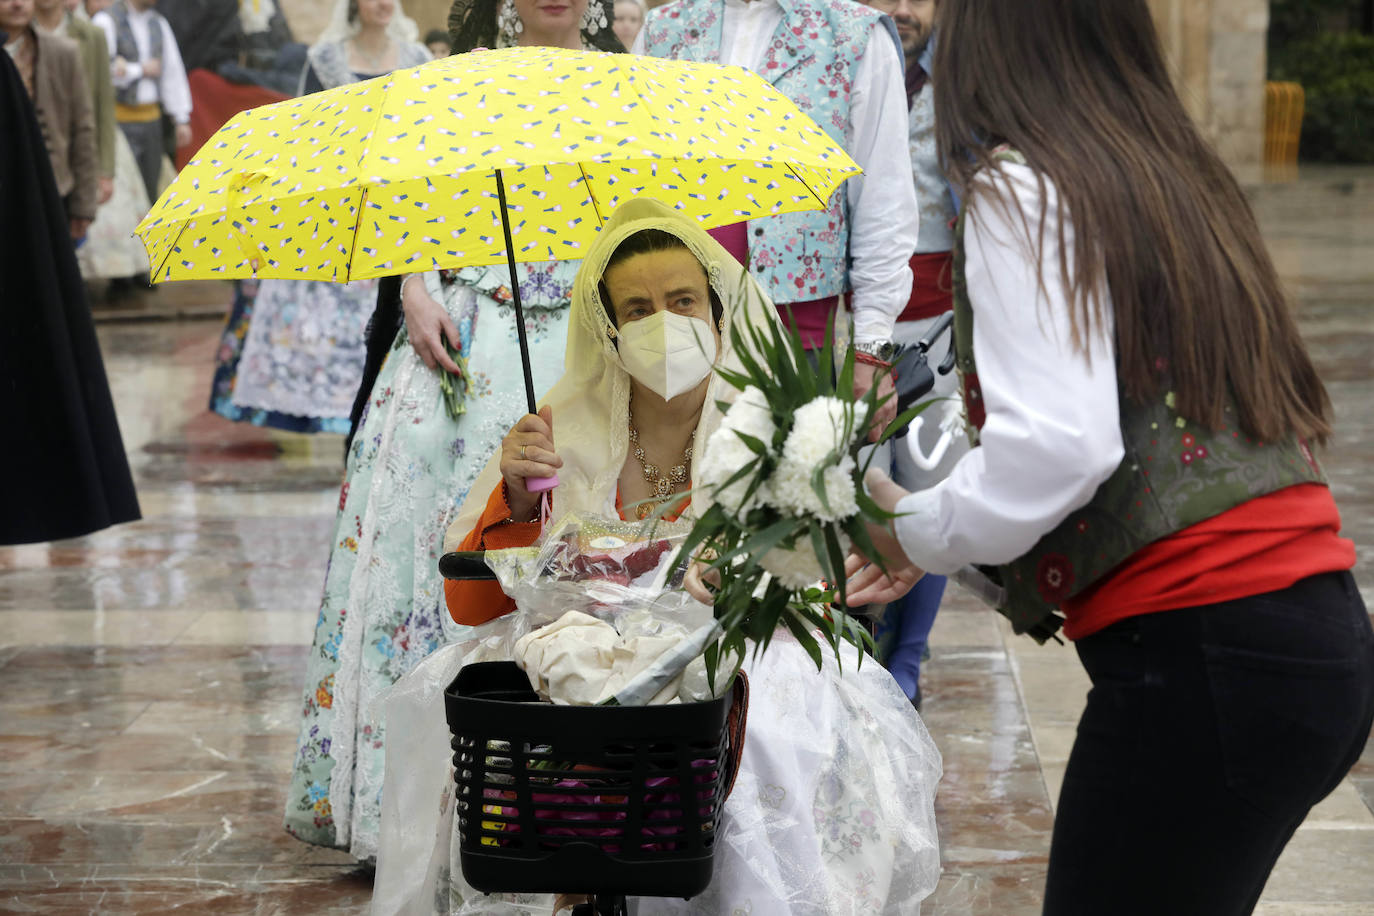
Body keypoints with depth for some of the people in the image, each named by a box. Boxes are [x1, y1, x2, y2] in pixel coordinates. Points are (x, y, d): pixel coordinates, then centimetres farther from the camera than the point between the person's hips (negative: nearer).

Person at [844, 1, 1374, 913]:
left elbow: (1058, 445, -21)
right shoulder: (1180, 176, 17)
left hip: (1197, 661, -8)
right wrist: (939, 541, 24)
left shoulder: (1021, 190, -8)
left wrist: (921, 530, -2)